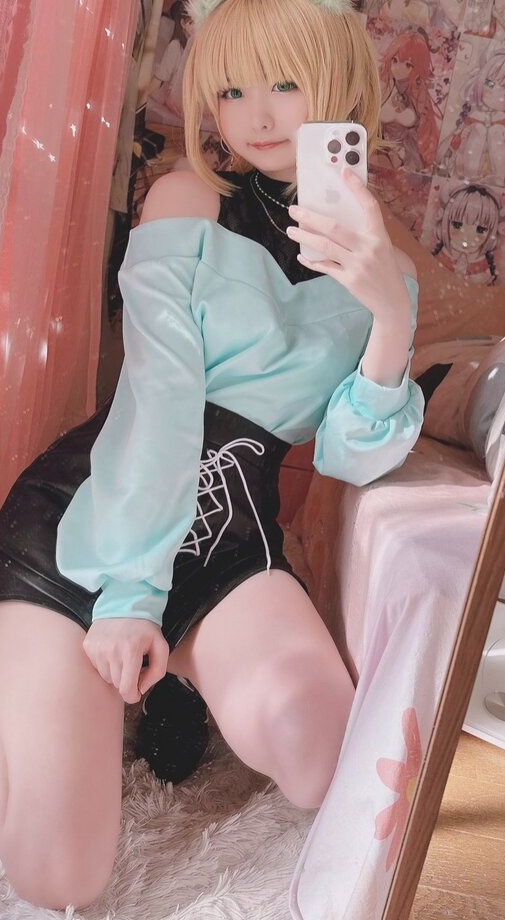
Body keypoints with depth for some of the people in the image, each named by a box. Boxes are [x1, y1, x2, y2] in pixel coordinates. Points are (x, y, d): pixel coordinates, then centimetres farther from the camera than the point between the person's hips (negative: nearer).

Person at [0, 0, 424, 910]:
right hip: (97, 511, -3)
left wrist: (393, 320, -18)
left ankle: (172, 681, 6)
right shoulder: (190, 199, 0)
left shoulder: (378, 260, 9)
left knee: (312, 734, -29)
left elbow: (348, 459, -1)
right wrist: (128, 591, -16)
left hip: (234, 528, 3)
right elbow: (159, 394, -10)